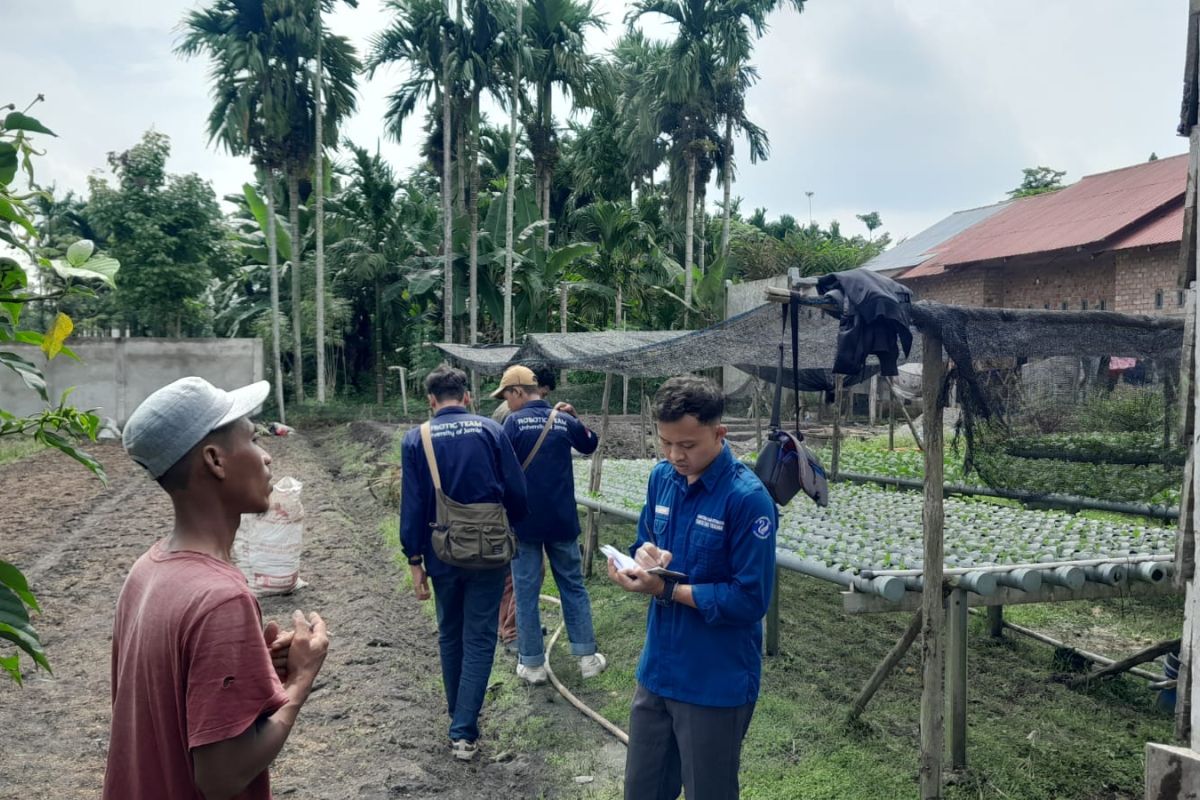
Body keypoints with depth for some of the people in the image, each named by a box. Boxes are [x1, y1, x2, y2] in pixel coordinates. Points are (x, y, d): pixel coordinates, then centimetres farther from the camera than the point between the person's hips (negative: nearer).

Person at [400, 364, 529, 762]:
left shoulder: (416, 440, -3)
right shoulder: (491, 431, -5)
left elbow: (412, 506, -6)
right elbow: (517, 493, -5)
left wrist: (415, 561, 0)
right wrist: (506, 527, 15)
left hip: (442, 553, 1)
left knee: (450, 635, 20)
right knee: (479, 639, 7)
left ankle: (459, 716, 35)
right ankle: (464, 731, 4)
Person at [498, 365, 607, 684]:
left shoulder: (514, 421, -11)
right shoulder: (564, 420, 1)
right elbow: (590, 445, 21)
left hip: (525, 521, -3)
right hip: (562, 520, 4)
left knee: (526, 592, 7)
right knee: (574, 586, 15)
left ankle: (533, 664, 13)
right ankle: (587, 656, 17)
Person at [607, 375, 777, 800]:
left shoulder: (748, 498, -20)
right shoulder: (662, 477, 0)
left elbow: (750, 600, -20)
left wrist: (666, 589, -24)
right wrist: (644, 557, -13)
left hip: (717, 683, -6)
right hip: (657, 670, 6)